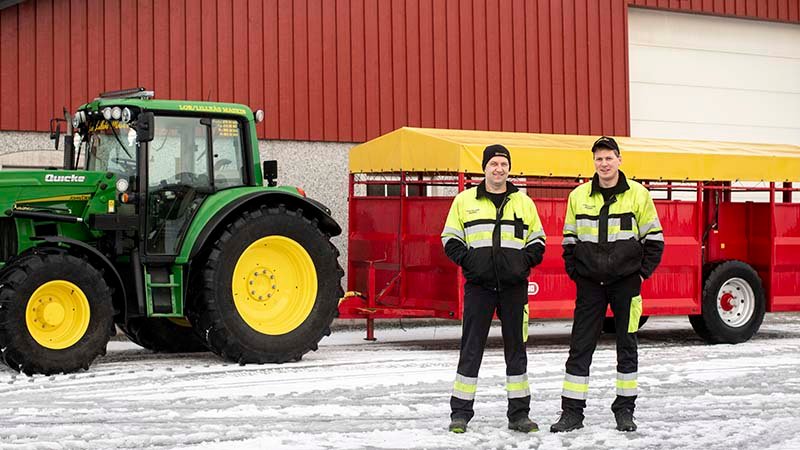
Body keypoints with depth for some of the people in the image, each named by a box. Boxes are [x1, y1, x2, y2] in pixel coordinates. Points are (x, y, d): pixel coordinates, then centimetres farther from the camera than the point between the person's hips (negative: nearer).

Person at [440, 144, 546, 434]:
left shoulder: (524, 202, 11)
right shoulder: (465, 200, 7)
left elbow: (537, 239, 16)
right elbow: (450, 237, 10)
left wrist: (526, 260, -3)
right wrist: (466, 259, -6)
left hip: (514, 286, 1)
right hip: (478, 284, -1)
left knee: (516, 347, 5)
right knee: (471, 347, 0)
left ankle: (519, 413, 12)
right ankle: (460, 412, 7)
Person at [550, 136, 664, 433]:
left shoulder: (638, 194, -2)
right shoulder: (579, 196, 4)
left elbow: (653, 238, 3)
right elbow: (570, 239, 12)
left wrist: (643, 272, -4)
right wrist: (574, 272, 2)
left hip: (626, 281, -1)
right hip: (590, 283, 1)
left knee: (627, 345, 6)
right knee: (581, 345, 1)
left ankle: (625, 410, 16)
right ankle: (572, 412, 5)